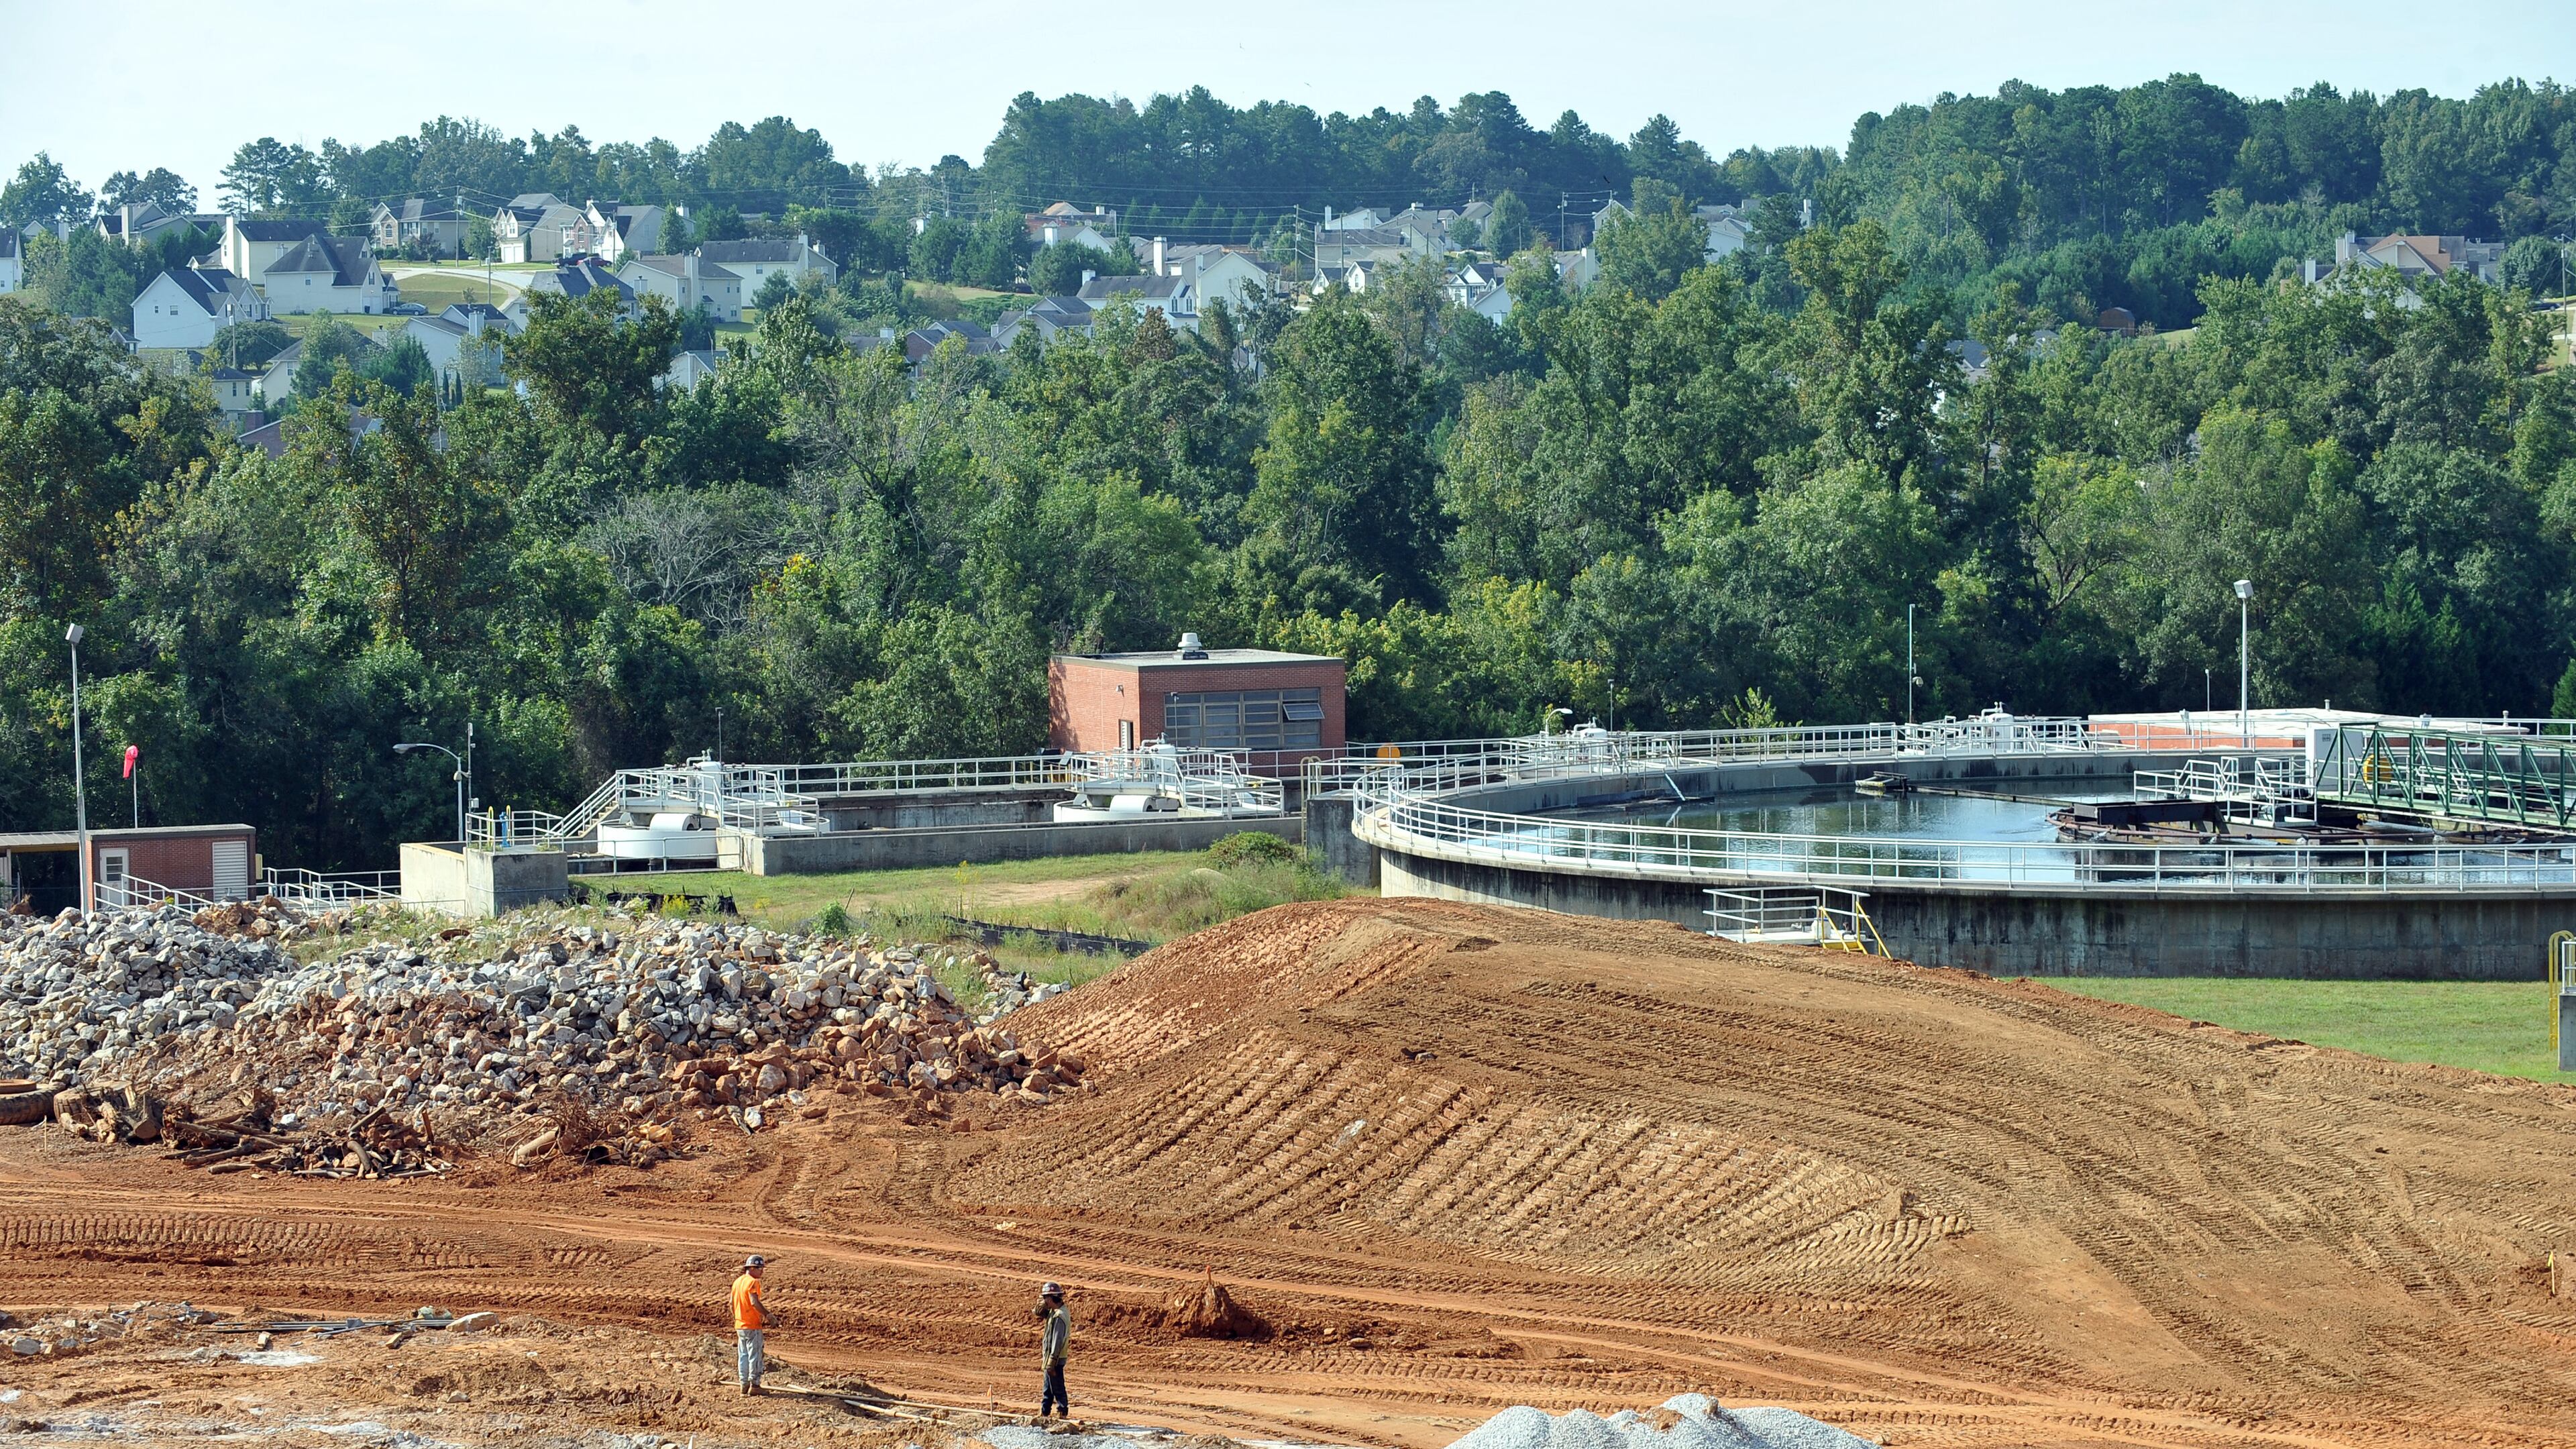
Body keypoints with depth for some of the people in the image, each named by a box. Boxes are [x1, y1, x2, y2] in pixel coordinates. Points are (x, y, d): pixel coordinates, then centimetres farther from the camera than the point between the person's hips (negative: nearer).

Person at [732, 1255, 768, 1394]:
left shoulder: (737, 1282, 11)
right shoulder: (753, 1282, -15)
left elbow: (732, 1303, 15)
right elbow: (754, 1303, -25)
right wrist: (767, 1315, -16)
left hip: (739, 1325, 8)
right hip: (752, 1326, -8)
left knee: (743, 1356, 13)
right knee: (755, 1355, -1)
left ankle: (744, 1384, 16)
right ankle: (754, 1385, -1)